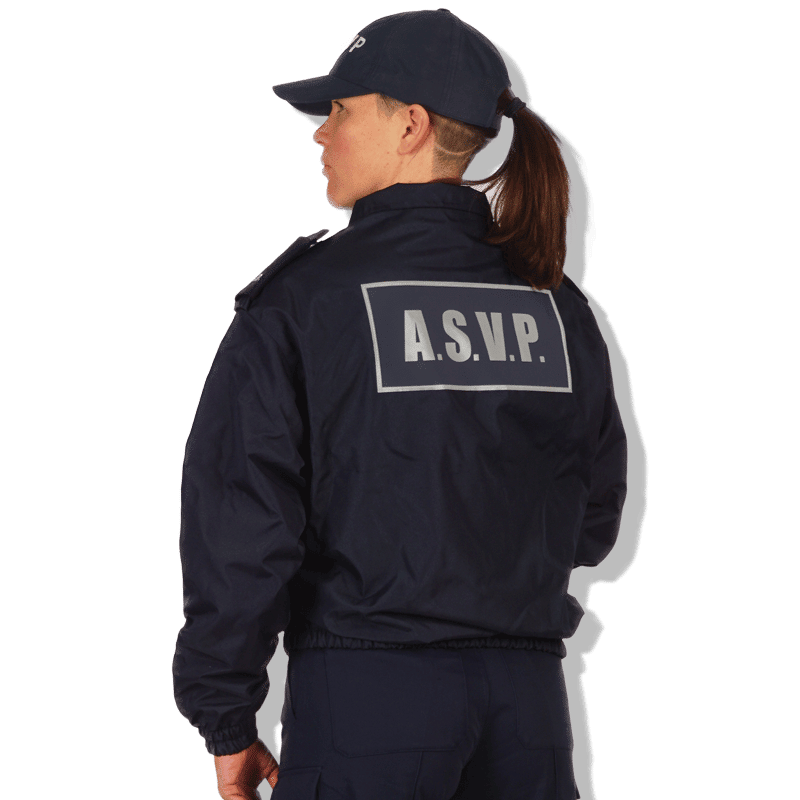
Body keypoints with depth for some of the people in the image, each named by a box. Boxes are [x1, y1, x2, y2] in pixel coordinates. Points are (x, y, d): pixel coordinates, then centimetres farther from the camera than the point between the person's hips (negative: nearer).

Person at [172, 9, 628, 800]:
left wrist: (227, 725, -2)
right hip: (528, 703, 5)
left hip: (365, 695, -4)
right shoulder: (554, 303, 6)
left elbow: (239, 522, -10)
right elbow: (593, 521, 13)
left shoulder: (303, 298, -8)